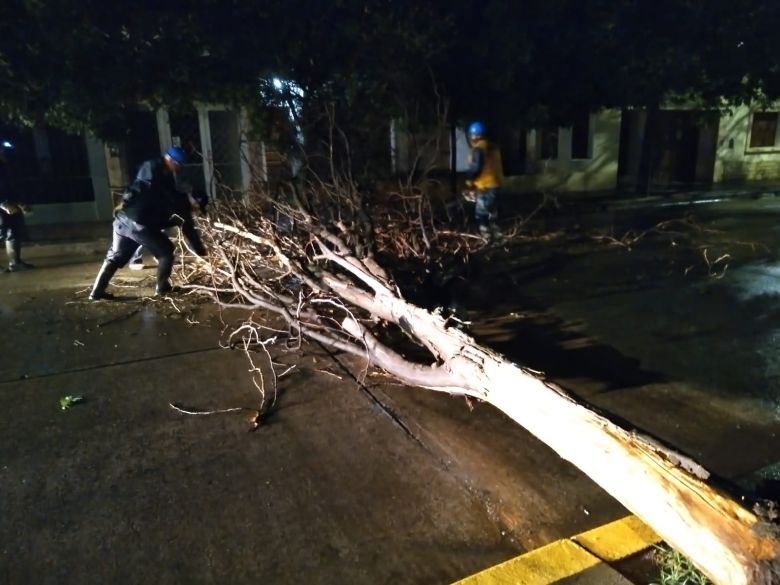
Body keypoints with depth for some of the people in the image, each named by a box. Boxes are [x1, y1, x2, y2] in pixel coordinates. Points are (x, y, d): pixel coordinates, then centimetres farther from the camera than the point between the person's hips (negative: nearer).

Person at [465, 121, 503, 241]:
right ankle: (495, 235, 25)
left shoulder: (478, 149, -14)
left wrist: (469, 179, -5)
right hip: (495, 184, 10)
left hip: (485, 186, -9)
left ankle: (486, 238, -4)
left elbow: (476, 168, -21)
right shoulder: (493, 147, 15)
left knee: (481, 213, -3)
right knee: (492, 212, 19)